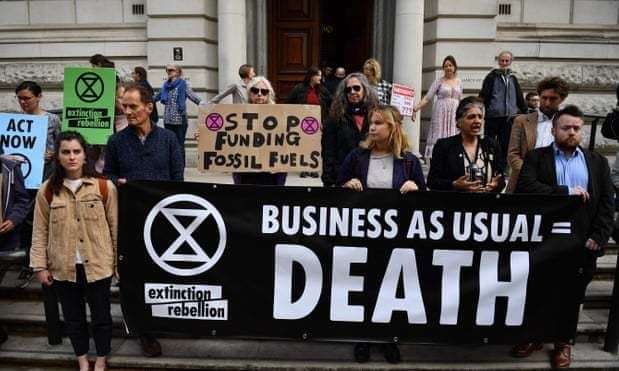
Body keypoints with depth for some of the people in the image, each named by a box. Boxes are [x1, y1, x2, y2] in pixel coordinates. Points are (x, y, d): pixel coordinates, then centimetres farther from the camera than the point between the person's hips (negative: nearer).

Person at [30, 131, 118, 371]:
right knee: (73, 317, 17)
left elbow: (115, 227, -3)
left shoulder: (105, 187, -7)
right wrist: (40, 265, -1)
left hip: (97, 265, -2)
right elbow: (40, 231, 2)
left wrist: (120, 261, -1)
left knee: (101, 316, 11)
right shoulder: (47, 191, -1)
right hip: (63, 267, 2)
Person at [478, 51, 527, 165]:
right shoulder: (492, 77, 2)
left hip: (509, 117, 4)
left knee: (505, 143, 6)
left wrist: (524, 111, 16)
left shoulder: (513, 78, 14)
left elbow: (519, 97, 19)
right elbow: (483, 96, -3)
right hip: (493, 116, -3)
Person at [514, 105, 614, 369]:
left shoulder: (598, 162, 10)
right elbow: (525, 187, -15)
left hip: (581, 244, 2)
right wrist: (565, 192, -18)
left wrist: (598, 238, -7)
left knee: (571, 296, 13)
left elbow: (607, 203, 4)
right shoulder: (536, 157, 2)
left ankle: (563, 343, 31)